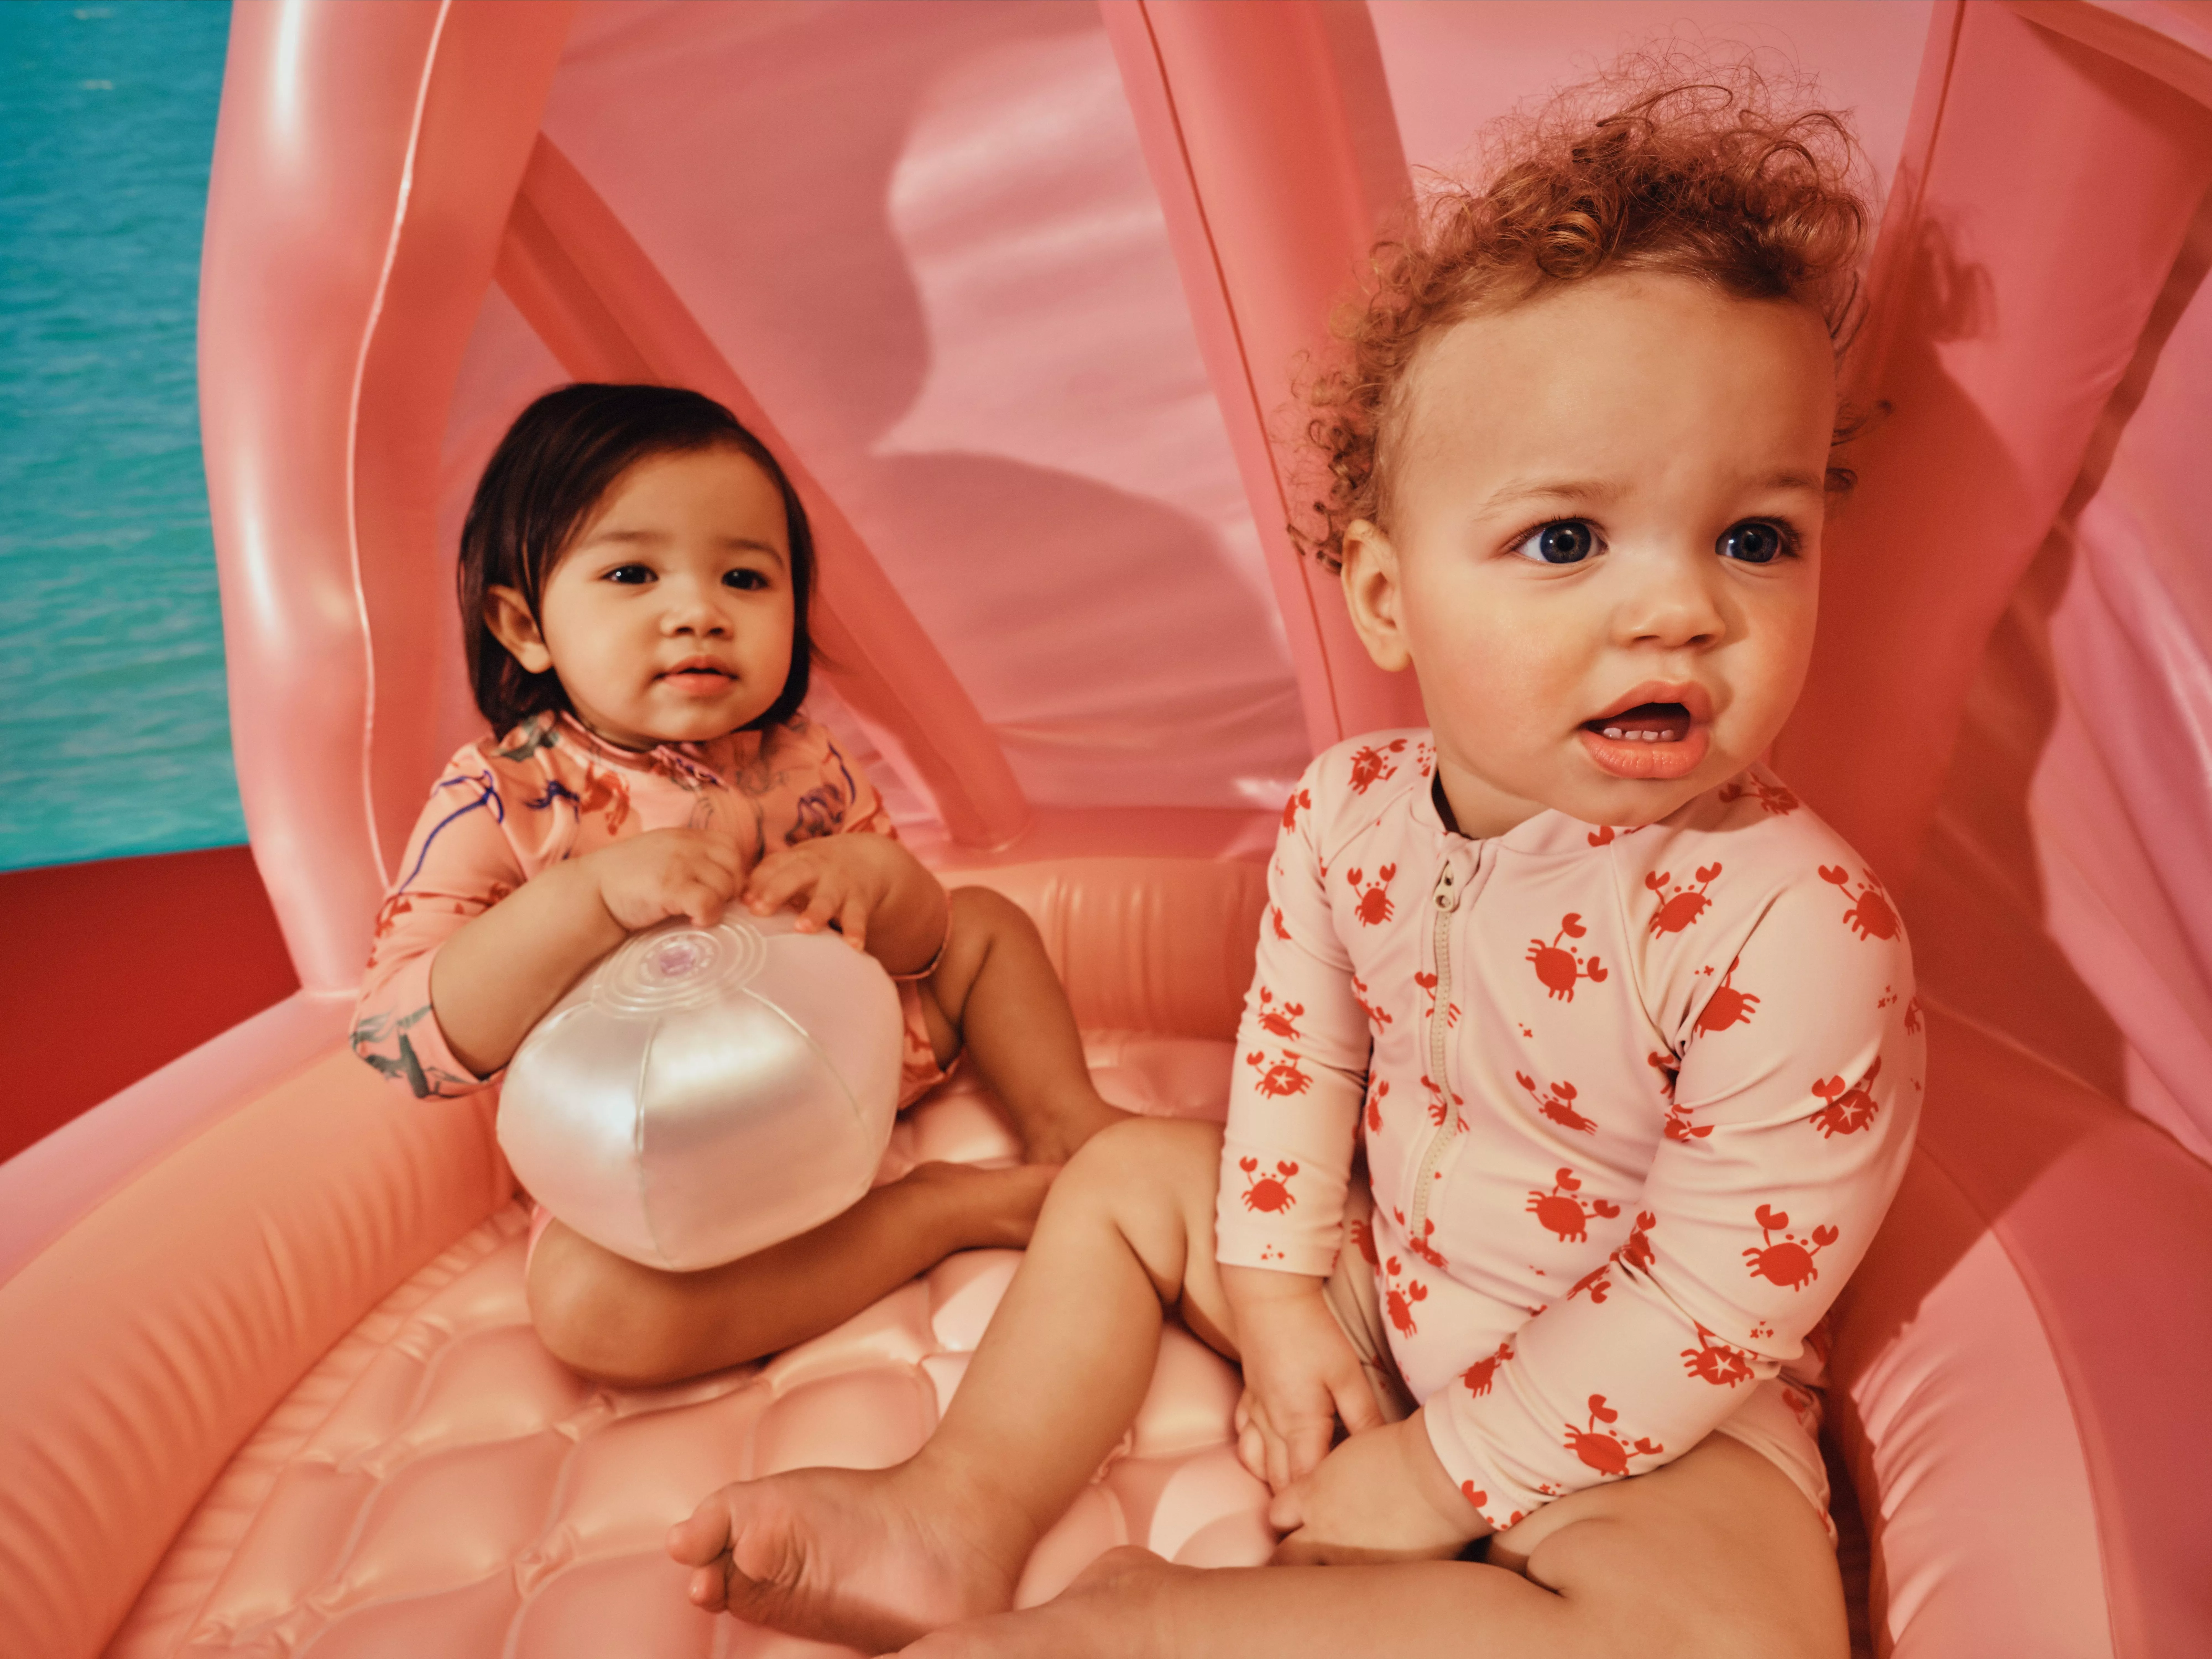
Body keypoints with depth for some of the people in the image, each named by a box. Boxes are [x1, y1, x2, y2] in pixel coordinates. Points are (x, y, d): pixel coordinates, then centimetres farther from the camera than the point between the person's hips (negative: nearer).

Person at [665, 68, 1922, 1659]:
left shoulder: (1799, 925, -30)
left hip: (1641, 1402, -4)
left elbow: (1722, 1294, -25)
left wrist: (1448, 1470, -18)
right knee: (1125, 1178, 6)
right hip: (1379, 1281, 5)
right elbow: (1297, 1049, -2)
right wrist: (1279, 1293, -5)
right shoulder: (1349, 812, -14)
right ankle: (964, 1513, 5)